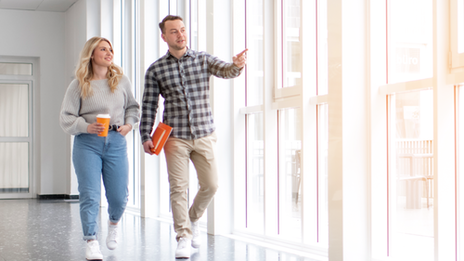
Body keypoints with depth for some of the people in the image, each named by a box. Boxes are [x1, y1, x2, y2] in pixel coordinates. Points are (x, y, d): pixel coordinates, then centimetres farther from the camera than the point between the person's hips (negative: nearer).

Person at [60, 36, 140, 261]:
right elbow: (66, 118, 0)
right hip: (87, 143, -2)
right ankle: (91, 242, 5)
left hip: (116, 142, 2)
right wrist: (87, 127, -16)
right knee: (90, 195, -6)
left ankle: (113, 223, 37)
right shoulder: (78, 85, 1)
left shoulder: (121, 81, 9)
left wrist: (129, 124, 3)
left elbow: (132, 106, 22)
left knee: (119, 195, 3)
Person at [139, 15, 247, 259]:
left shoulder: (203, 59, 3)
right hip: (175, 137, -1)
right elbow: (148, 106, 4)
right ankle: (184, 238, 6)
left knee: (210, 185, 4)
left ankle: (193, 219, 31)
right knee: (179, 188, -3)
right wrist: (145, 136, -4)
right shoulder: (155, 70, 2)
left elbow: (225, 70, -15)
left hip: (204, 134, 2)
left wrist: (237, 65, -38)